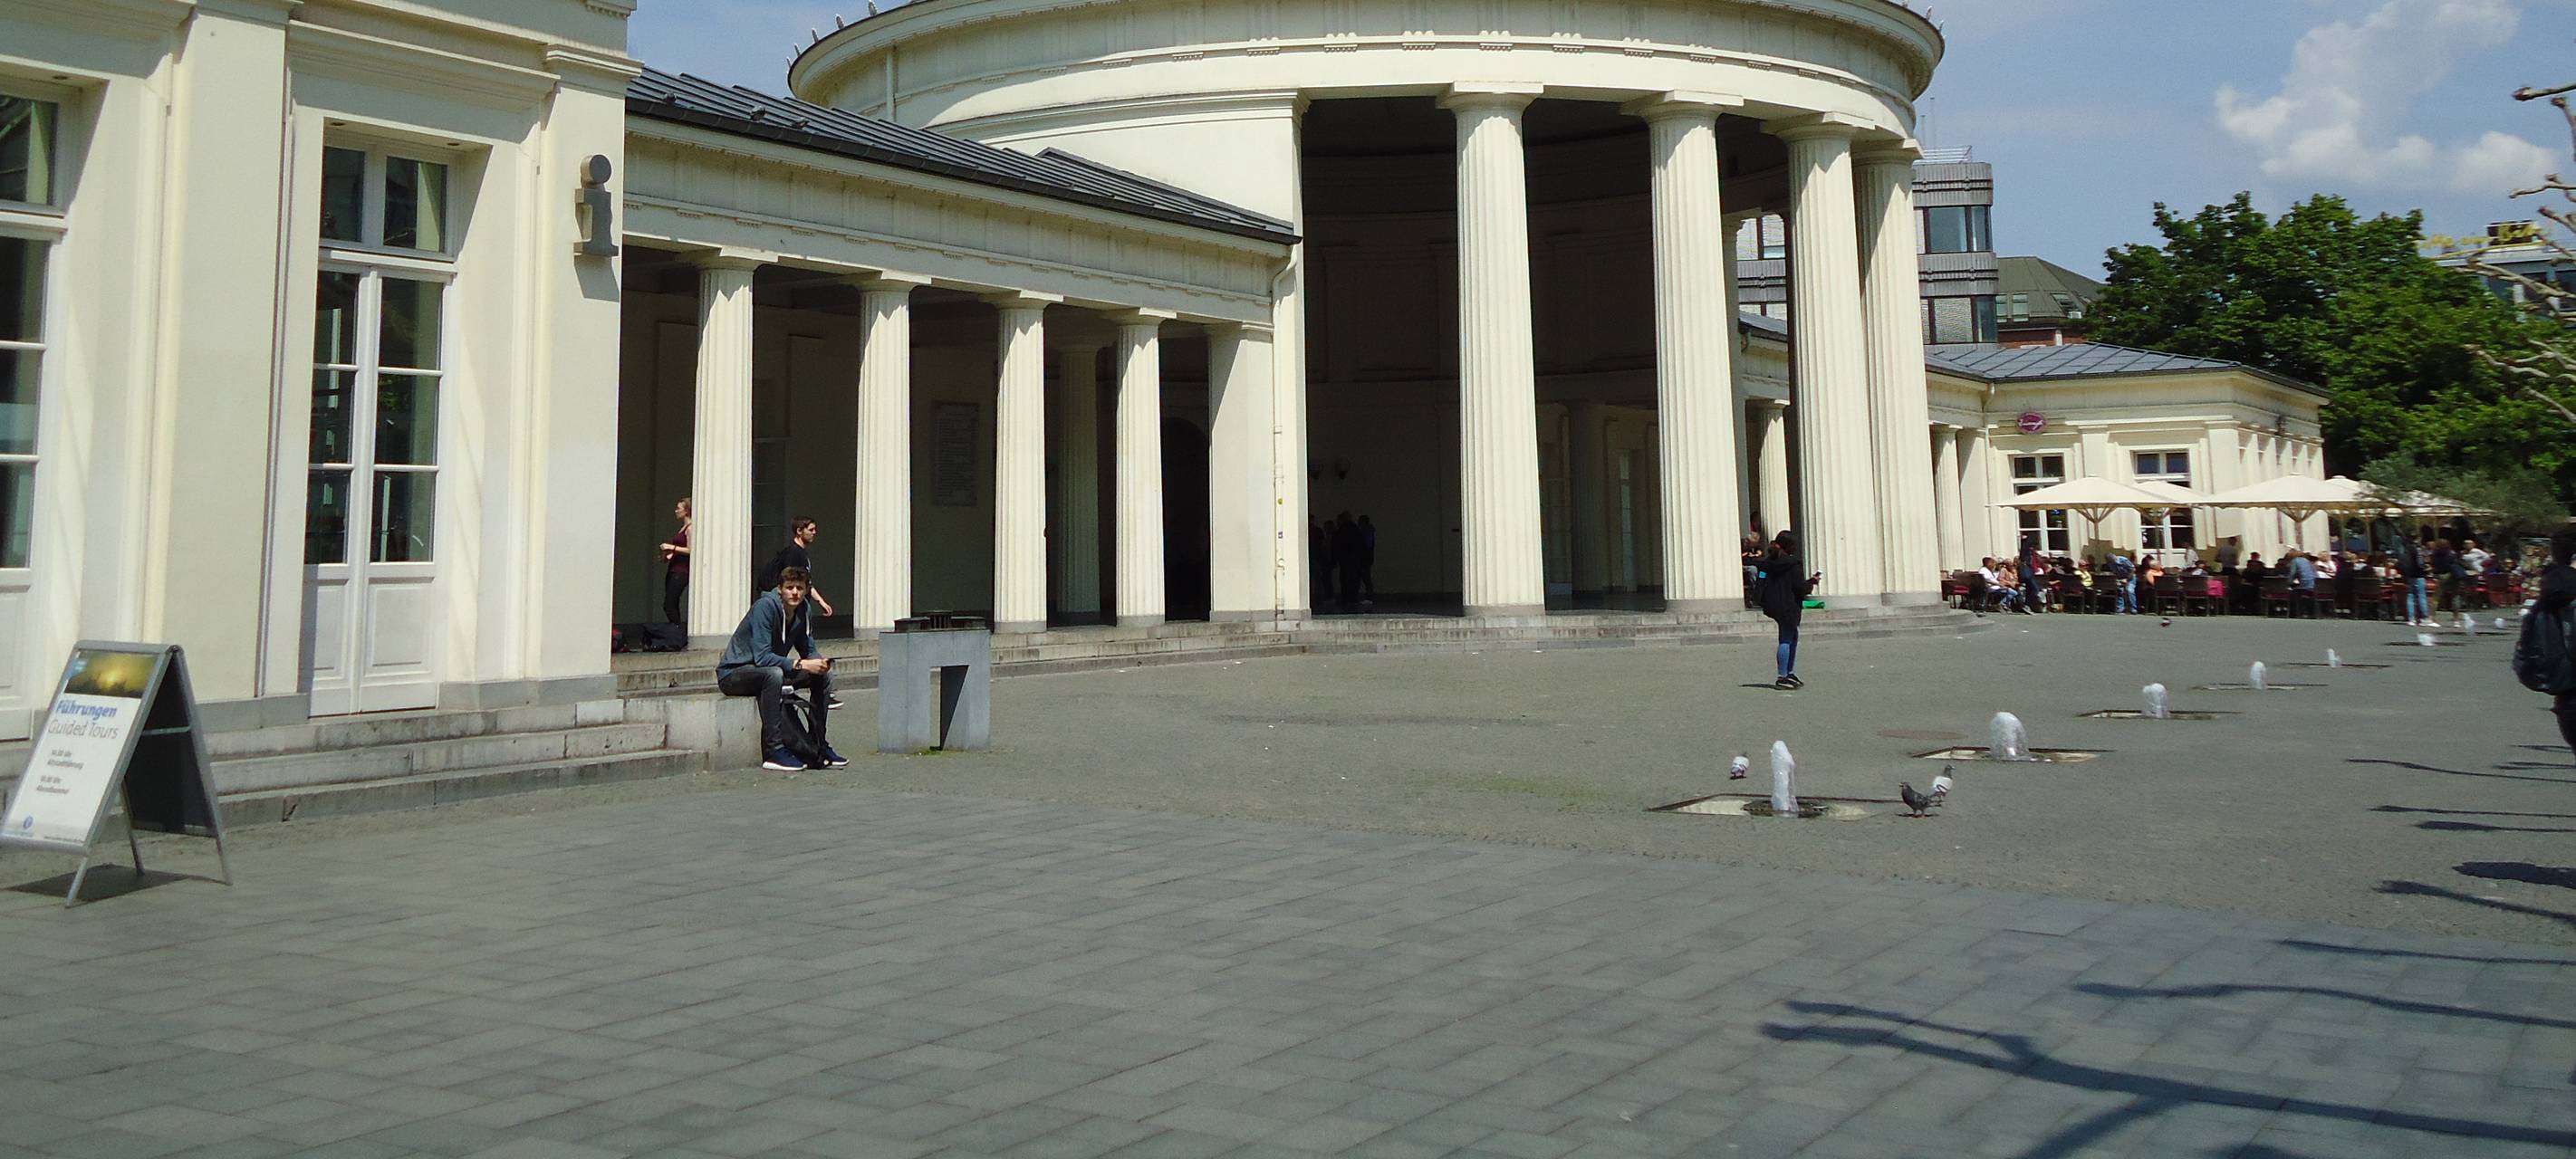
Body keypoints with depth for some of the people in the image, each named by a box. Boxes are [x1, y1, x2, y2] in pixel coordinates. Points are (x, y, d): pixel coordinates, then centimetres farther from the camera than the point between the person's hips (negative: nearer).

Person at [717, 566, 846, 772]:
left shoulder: (804, 610, -2)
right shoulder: (765, 606, -24)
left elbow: (809, 649, 4)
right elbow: (762, 657, -30)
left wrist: (819, 662, -20)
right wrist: (801, 664, -36)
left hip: (771, 672, 8)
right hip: (734, 673, -8)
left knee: (824, 675, -3)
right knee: (774, 674, -38)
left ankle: (819, 745, 3)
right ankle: (774, 750, -36)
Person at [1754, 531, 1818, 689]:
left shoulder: (1768, 562, 5)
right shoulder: (1794, 564, -14)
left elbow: (1760, 581, 7)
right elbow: (1800, 588, -17)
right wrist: (1811, 582, 2)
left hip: (1772, 605, 8)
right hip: (1788, 607, -8)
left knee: (1793, 636, 19)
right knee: (1786, 640, -3)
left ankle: (1791, 673, 21)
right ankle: (1782, 677, -3)